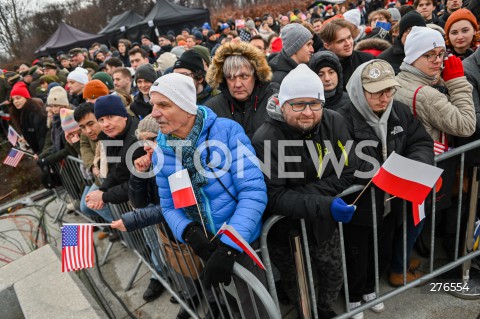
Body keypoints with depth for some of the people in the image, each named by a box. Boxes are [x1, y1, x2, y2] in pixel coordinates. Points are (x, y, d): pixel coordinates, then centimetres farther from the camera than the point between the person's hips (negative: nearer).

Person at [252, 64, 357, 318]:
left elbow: (347, 174, -11)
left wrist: (301, 193, -23)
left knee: (334, 277, 20)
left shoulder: (334, 123, -11)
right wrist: (324, 205, -35)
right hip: (284, 228, -3)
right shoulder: (265, 139, -24)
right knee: (296, 286, 15)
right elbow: (274, 198, -24)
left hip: (323, 223, 4)